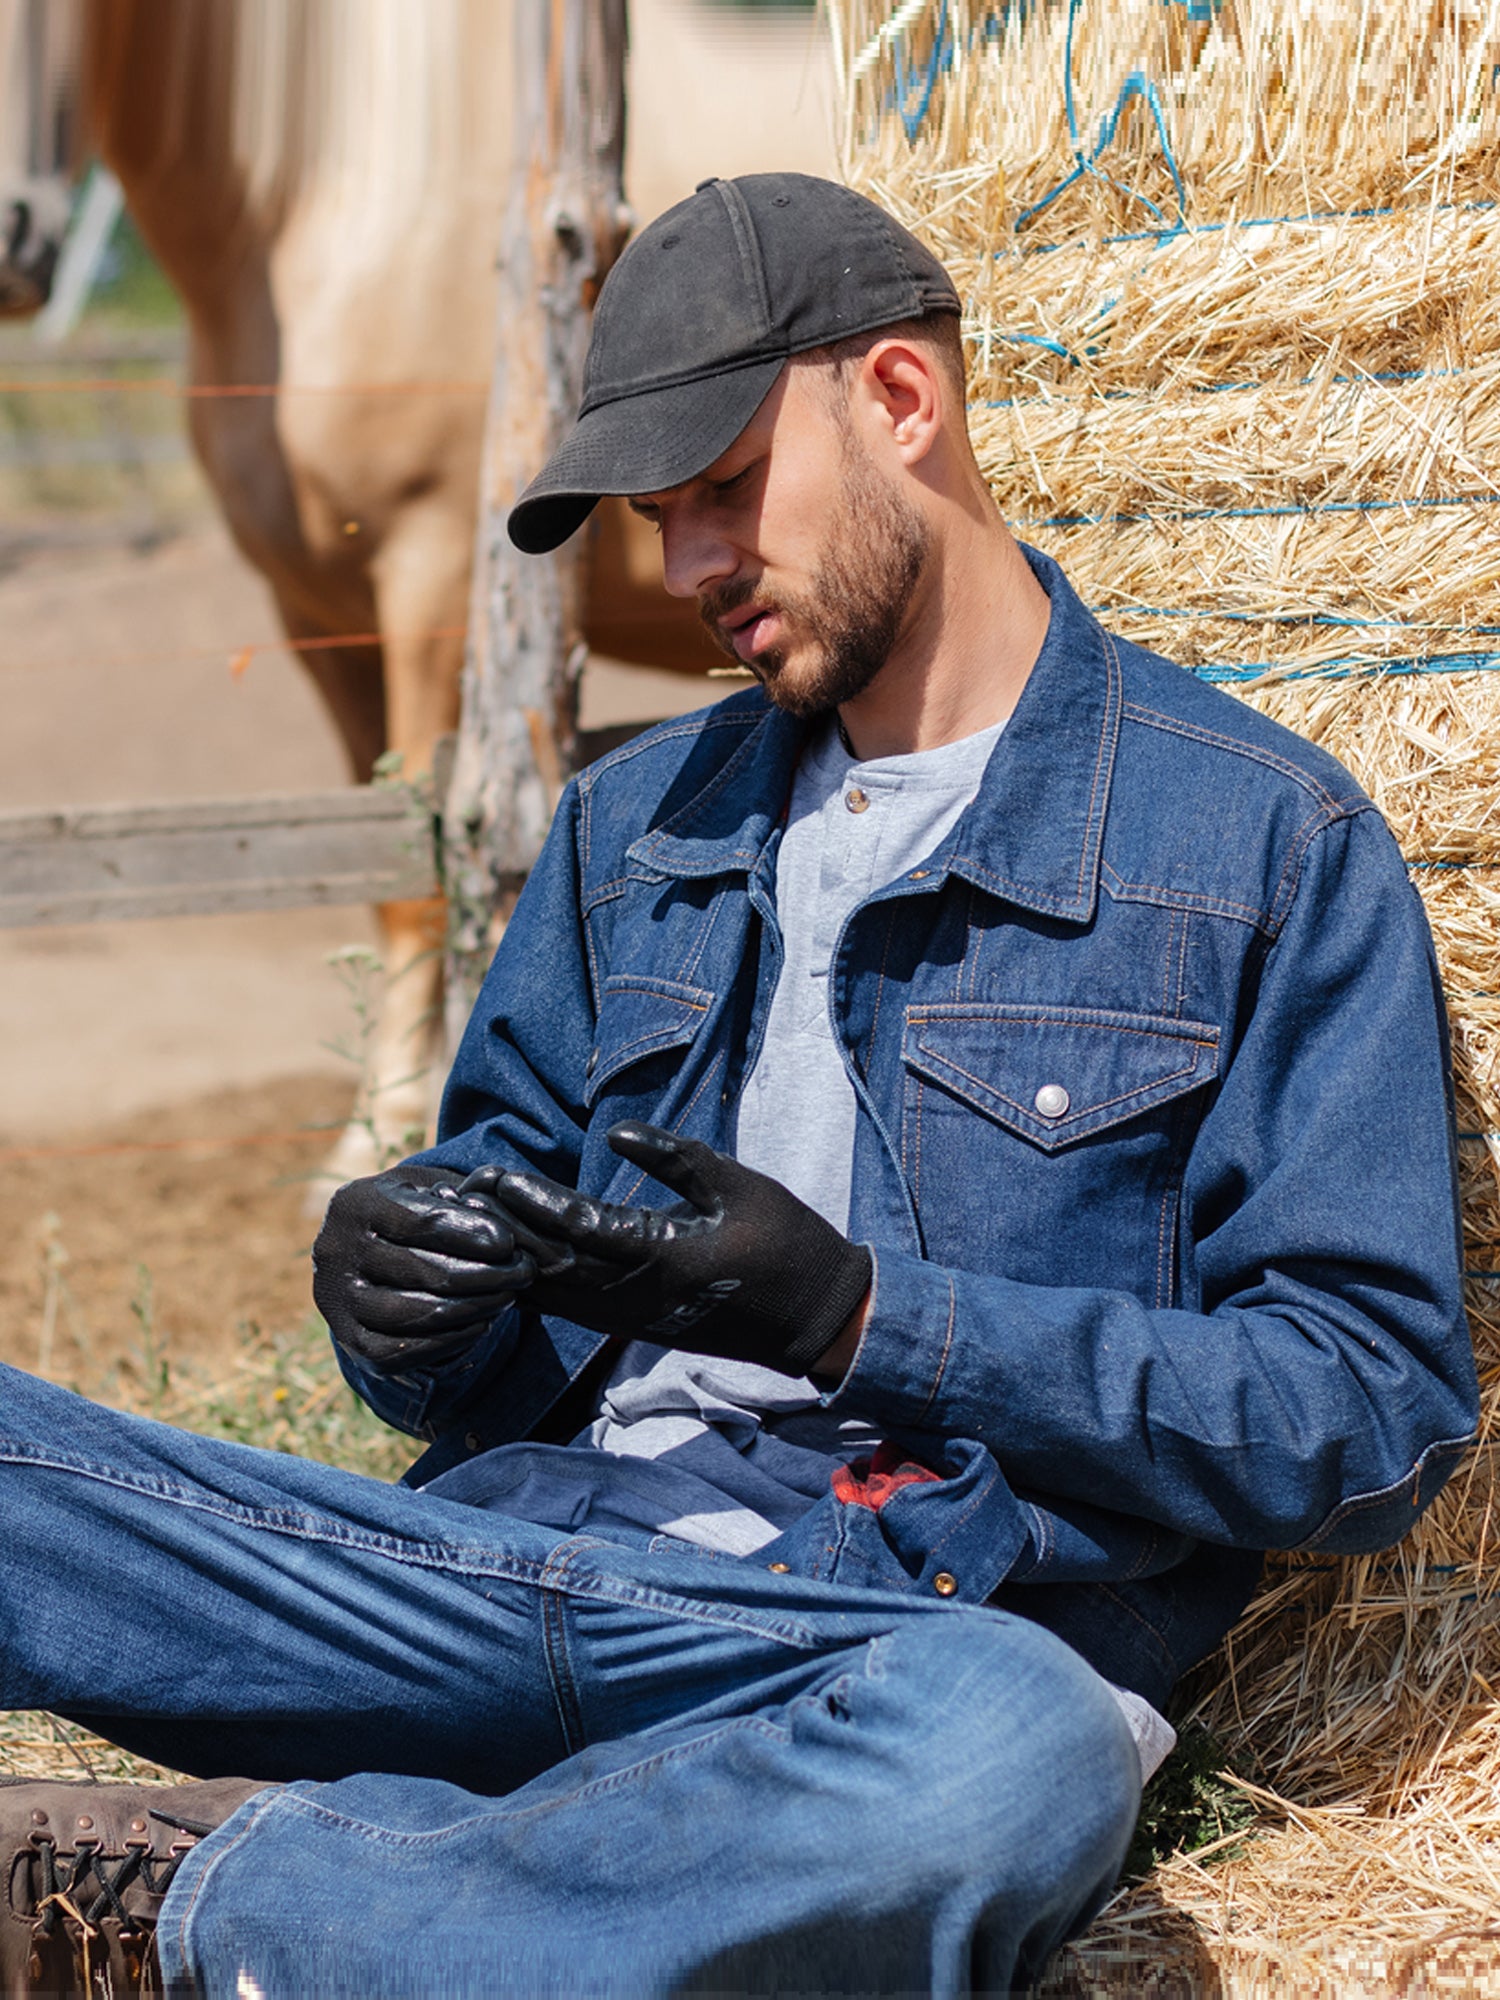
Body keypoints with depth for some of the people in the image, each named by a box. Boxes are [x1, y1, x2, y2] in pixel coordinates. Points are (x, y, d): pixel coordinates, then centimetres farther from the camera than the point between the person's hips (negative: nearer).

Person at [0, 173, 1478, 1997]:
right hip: (522, 1553, 4)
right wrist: (400, 1293, -3)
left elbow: (1377, 1413, -4)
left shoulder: (1268, 844, 3)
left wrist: (861, 1316, -14)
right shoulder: (637, 821, 21)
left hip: (926, 1630, -4)